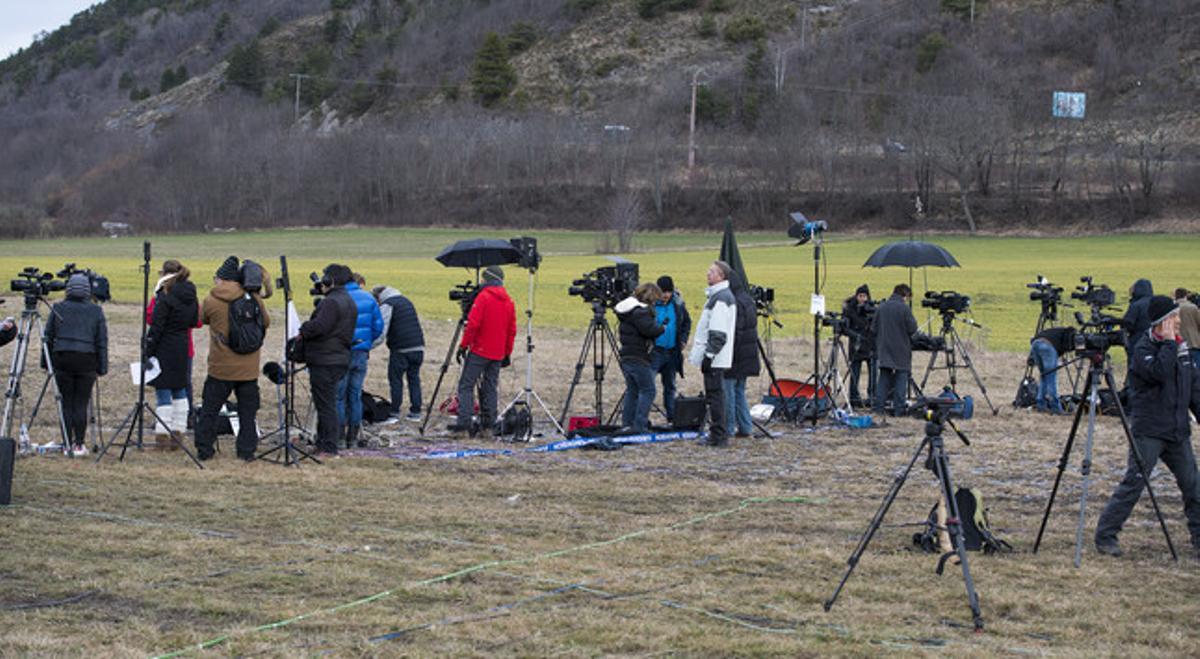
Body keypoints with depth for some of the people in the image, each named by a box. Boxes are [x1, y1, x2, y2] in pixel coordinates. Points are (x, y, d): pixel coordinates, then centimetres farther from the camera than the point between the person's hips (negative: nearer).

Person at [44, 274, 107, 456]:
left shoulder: (57, 309, 4)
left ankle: (67, 444, 6)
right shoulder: (96, 311, 2)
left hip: (62, 359, 1)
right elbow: (102, 341, 2)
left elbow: (48, 337, 7)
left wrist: (47, 363, 14)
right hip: (86, 360, -1)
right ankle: (79, 444, 0)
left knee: (66, 403, 6)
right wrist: (102, 367, 5)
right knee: (81, 404, 2)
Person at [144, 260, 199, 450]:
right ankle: (178, 434, 14)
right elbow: (194, 321, 14)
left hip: (165, 349, -6)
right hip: (183, 349, 7)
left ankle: (162, 436, -3)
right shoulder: (192, 297, 5)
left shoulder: (165, 297, -15)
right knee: (180, 391, 14)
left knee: (163, 392, -2)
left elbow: (156, 325, -15)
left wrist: (148, 351, -11)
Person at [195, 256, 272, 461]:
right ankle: (247, 450, 7)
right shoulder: (252, 298, -4)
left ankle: (204, 449, 11)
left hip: (220, 367, -1)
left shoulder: (211, 301, -7)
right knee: (248, 411, 8)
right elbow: (266, 322, 6)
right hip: (248, 367, 1)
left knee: (209, 409, 10)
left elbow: (202, 318, 11)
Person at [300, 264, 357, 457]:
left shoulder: (331, 302, -17)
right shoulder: (350, 302, 15)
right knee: (328, 403, 16)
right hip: (340, 359, 10)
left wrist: (303, 331, -3)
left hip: (324, 361, -10)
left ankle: (328, 448, -5)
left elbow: (319, 327, -23)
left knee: (325, 404, -6)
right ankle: (323, 444, 21)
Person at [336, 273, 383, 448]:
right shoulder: (369, 298, 4)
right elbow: (378, 327, 4)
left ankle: (339, 438, 0)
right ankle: (353, 437, 12)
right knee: (356, 395, 10)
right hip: (361, 353, 3)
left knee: (339, 395, 3)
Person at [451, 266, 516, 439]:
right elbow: (512, 331, 12)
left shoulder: (483, 296, -9)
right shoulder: (509, 301, 10)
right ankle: (487, 428, 6)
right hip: (497, 355, 6)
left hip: (479, 351, -6)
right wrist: (508, 353, 18)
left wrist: (463, 345, -9)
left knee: (466, 386, -4)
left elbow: (473, 324, -15)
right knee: (489, 389, 10)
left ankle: (462, 427, -12)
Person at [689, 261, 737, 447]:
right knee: (714, 394, 12)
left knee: (714, 395, -8)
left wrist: (708, 355, -21)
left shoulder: (721, 298, -15)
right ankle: (717, 434, 16)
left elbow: (719, 332, -21)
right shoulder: (716, 295, 18)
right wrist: (698, 352, 23)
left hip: (715, 358, -10)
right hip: (713, 357, 10)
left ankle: (719, 437, -7)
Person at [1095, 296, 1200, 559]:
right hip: (1149, 432, -6)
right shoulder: (1143, 348, -9)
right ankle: (1105, 535, -2)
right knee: (1133, 483, -8)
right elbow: (1159, 372, -29)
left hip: (1178, 433, 7)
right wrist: (1168, 343, -19)